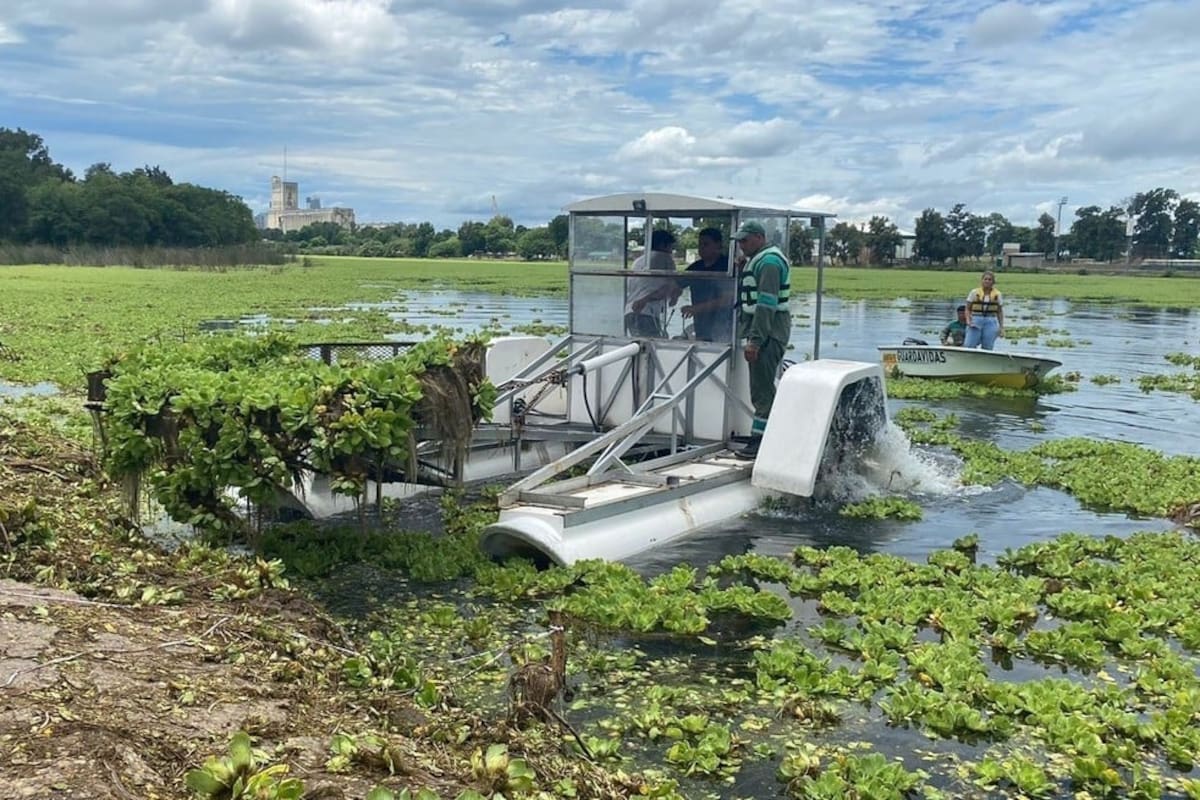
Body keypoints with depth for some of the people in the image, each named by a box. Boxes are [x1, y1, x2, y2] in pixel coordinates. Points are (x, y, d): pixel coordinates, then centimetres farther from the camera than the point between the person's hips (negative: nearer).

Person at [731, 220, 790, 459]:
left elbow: (766, 304, -21)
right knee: (762, 388, 12)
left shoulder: (769, 261, -13)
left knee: (762, 389, -10)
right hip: (763, 334, 11)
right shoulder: (757, 260, 21)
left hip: (768, 334, -11)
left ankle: (759, 441, -8)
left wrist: (755, 339, -24)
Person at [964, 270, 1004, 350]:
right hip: (975, 322, -1)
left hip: (991, 323, 1)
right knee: (968, 346, -11)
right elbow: (968, 309, 5)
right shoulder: (974, 292, 5)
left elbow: (1000, 312, 12)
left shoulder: (997, 294, 9)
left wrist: (1001, 327, 7)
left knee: (987, 349, 1)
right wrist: (968, 321, -10)